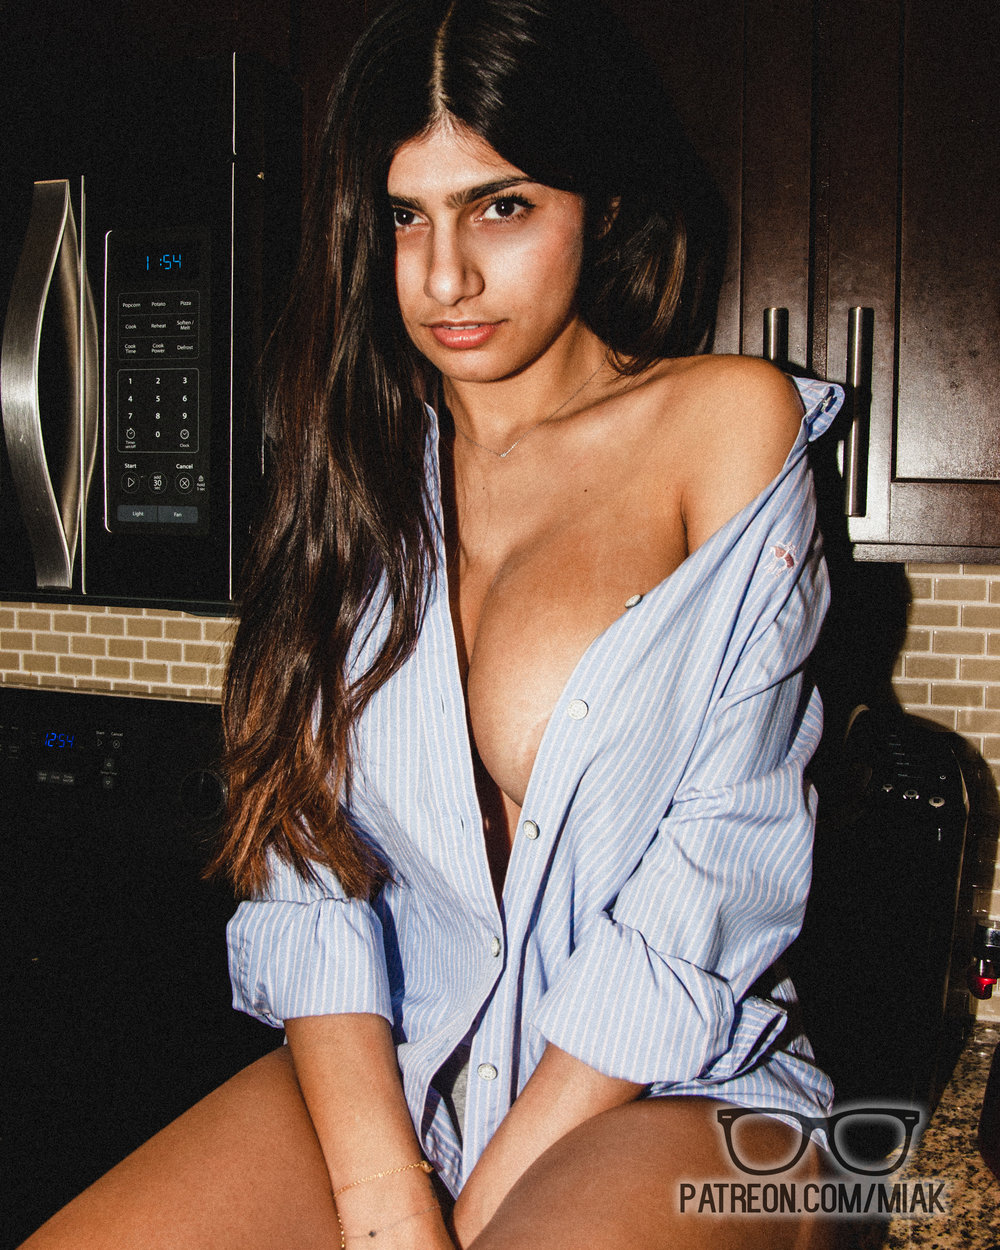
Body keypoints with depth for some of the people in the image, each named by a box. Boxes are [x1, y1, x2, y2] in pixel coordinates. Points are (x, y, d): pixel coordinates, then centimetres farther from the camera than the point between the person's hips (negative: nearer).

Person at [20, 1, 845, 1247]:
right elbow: (307, 847, -1)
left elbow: (717, 875, -9)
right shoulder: (359, 456, 8)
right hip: (390, 1065, 4)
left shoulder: (728, 422, -3)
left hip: (674, 1094, -3)